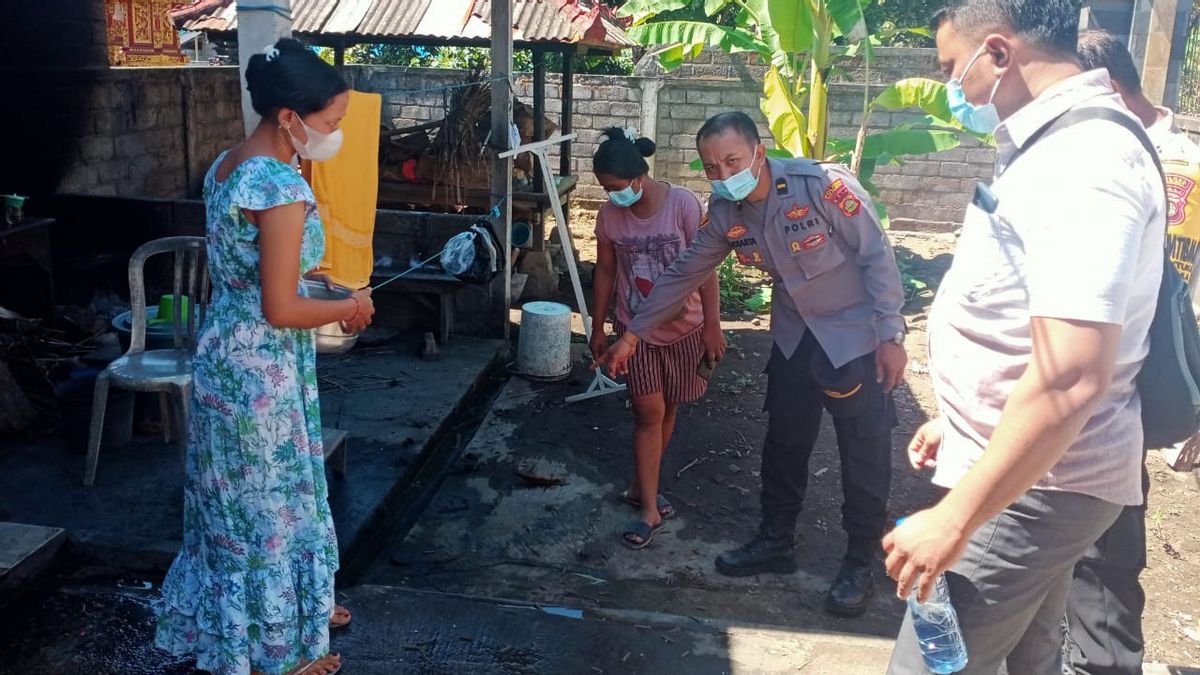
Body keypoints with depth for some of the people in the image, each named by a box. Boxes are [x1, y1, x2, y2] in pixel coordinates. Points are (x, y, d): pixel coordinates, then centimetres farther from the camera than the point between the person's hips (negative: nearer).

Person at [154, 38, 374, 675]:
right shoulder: (282, 189, -25)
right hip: (261, 366, -10)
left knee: (240, 498, 22)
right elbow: (281, 310, -24)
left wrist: (331, 298, 14)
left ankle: (297, 608, 43)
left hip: (225, 353, 10)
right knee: (270, 502, 7)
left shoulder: (226, 164, 5)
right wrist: (350, 306, -8)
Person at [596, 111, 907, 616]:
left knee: (864, 451, 2)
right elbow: (684, 275, 1)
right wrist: (632, 335, 2)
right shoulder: (726, 213, -8)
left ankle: (861, 563, 18)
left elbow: (877, 256, -20)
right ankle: (776, 541, 31)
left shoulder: (823, 185, -26)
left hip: (857, 333, -5)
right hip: (795, 335, 5)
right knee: (783, 442, 13)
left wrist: (890, 334, -19)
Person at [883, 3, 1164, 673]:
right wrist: (963, 421, 23)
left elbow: (1070, 377, -32)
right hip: (1033, 471, 10)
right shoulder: (1060, 146, 11)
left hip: (1031, 485, -10)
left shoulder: (1082, 162, -23)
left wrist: (955, 517, -27)